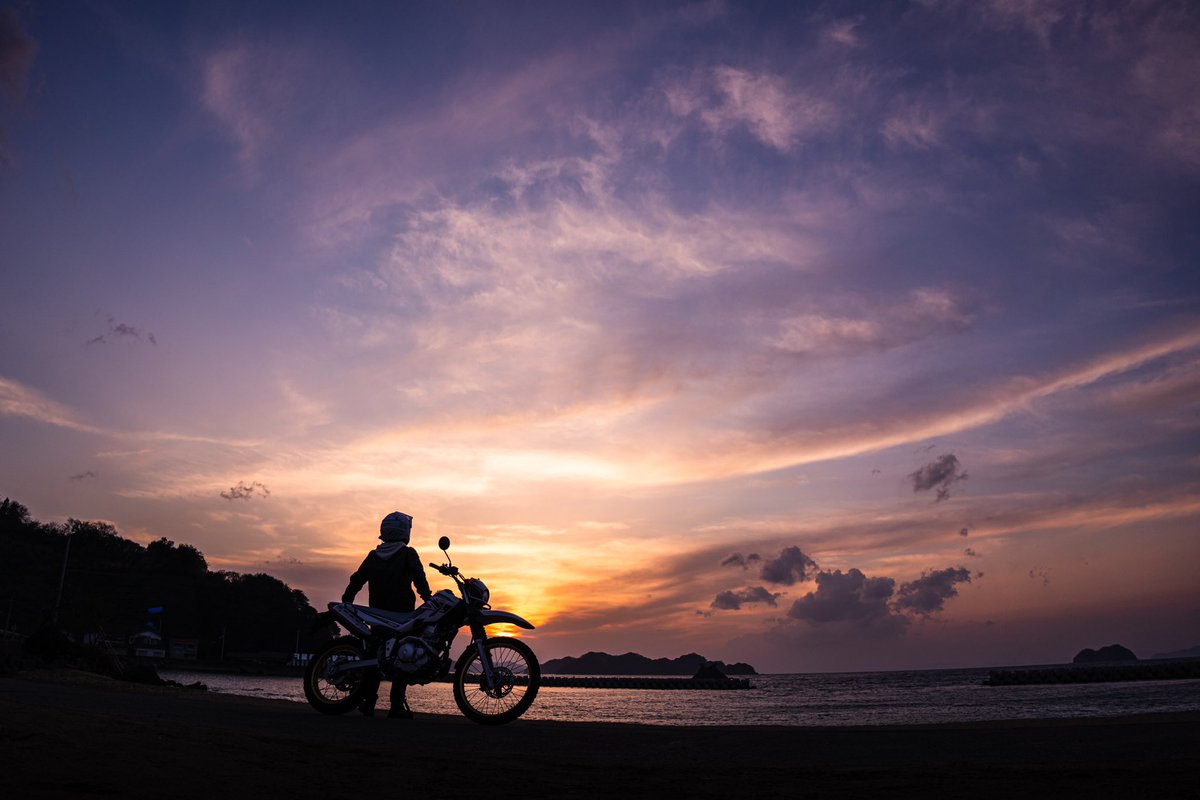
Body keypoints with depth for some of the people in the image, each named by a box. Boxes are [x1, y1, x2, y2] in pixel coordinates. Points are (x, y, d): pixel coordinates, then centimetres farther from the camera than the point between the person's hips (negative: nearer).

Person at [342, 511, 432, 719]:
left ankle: (367, 701, 11)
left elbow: (357, 579, 11)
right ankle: (397, 706, -5)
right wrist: (428, 599, -21)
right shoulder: (407, 554, -4)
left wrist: (346, 602, 15)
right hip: (402, 614, -5)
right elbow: (418, 577, -17)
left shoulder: (373, 556, 12)